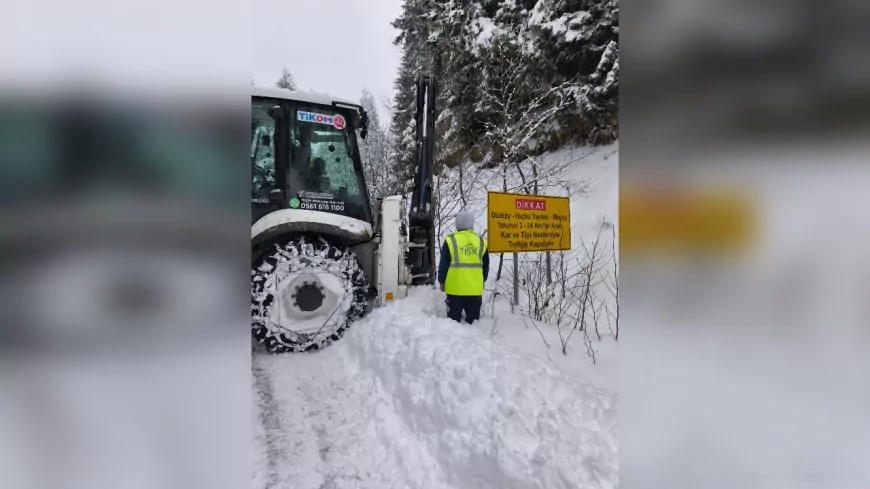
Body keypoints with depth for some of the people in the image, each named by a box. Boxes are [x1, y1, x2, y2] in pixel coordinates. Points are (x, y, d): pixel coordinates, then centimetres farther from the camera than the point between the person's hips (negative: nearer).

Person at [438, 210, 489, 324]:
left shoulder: (450, 241, -6)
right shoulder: (481, 242, 5)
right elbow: (485, 266, 11)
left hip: (455, 288, -3)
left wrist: (442, 281, 11)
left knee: (453, 319, 7)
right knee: (473, 319, 13)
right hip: (475, 289, 3)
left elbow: (443, 264, -3)